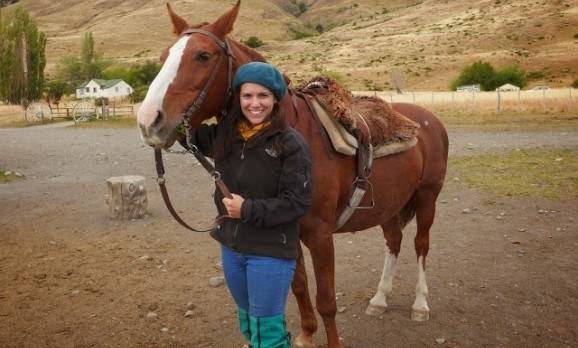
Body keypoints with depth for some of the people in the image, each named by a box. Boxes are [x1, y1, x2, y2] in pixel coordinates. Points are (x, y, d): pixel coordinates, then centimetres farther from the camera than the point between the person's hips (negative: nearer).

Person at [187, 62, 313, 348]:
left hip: (271, 252, -6)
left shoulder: (291, 144, -17)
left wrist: (249, 210, -24)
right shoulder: (224, 134, -2)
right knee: (248, 323, 25)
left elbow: (298, 202, -18)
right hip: (231, 246, 6)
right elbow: (189, 134, 15)